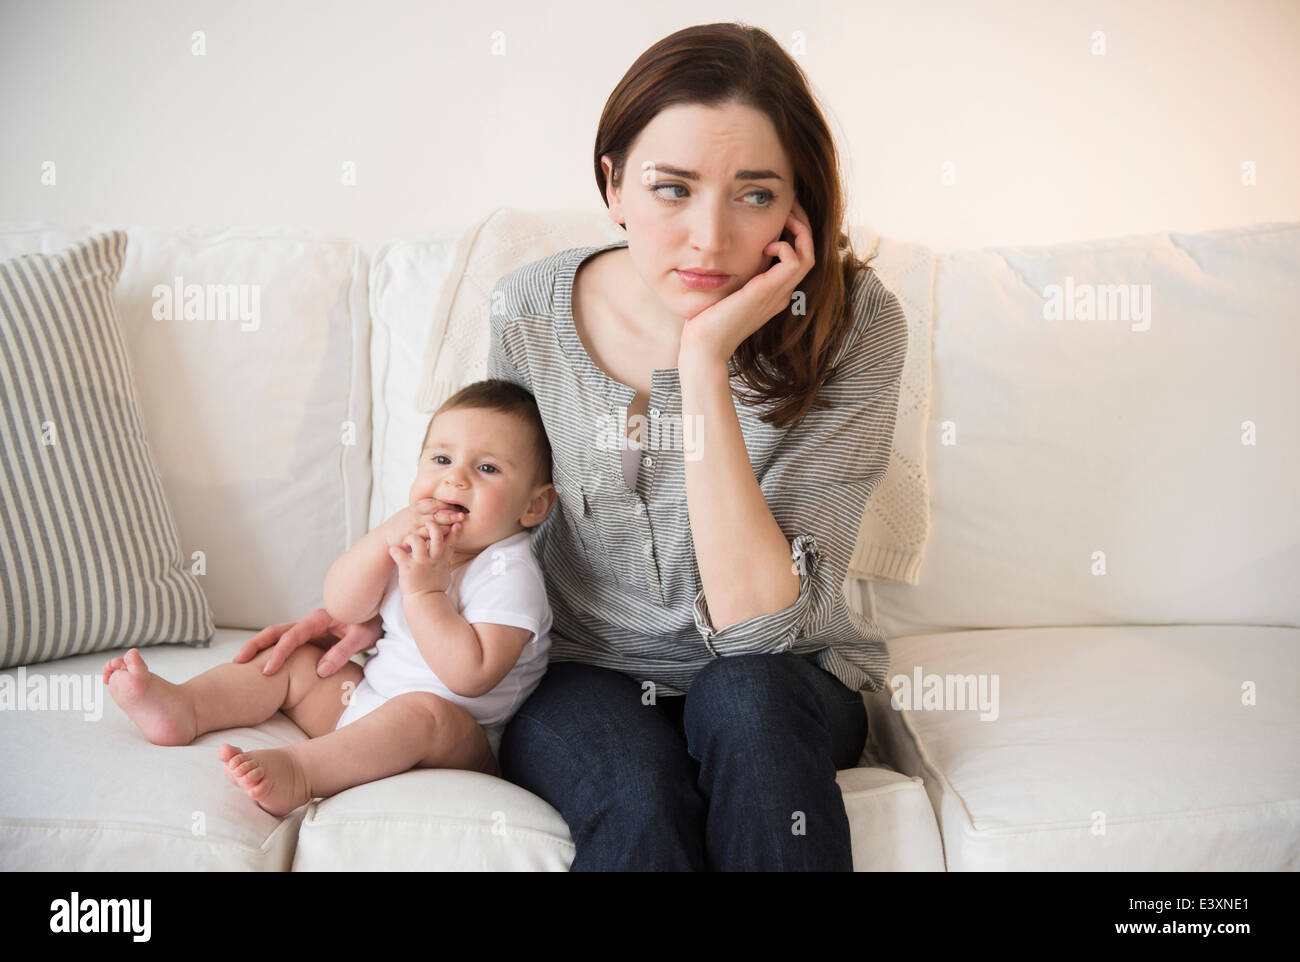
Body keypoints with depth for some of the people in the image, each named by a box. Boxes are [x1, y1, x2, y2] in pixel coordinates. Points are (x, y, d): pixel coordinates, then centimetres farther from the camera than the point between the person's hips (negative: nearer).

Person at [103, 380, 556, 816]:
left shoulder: (509, 574, -17)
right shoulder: (417, 542, 5)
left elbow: (471, 676, -28)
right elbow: (340, 607, -4)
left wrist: (423, 591, -29)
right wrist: (387, 535, -19)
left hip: (459, 739, -8)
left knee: (423, 712, -37)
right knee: (295, 658, 5)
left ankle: (297, 772, -50)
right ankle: (183, 707, -11)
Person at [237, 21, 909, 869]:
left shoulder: (852, 324, -19)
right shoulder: (534, 307, -11)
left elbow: (758, 627, -26)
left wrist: (705, 362, -31)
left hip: (778, 683, 1)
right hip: (584, 673, 0)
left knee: (744, 697, -34)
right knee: (641, 801, -32)